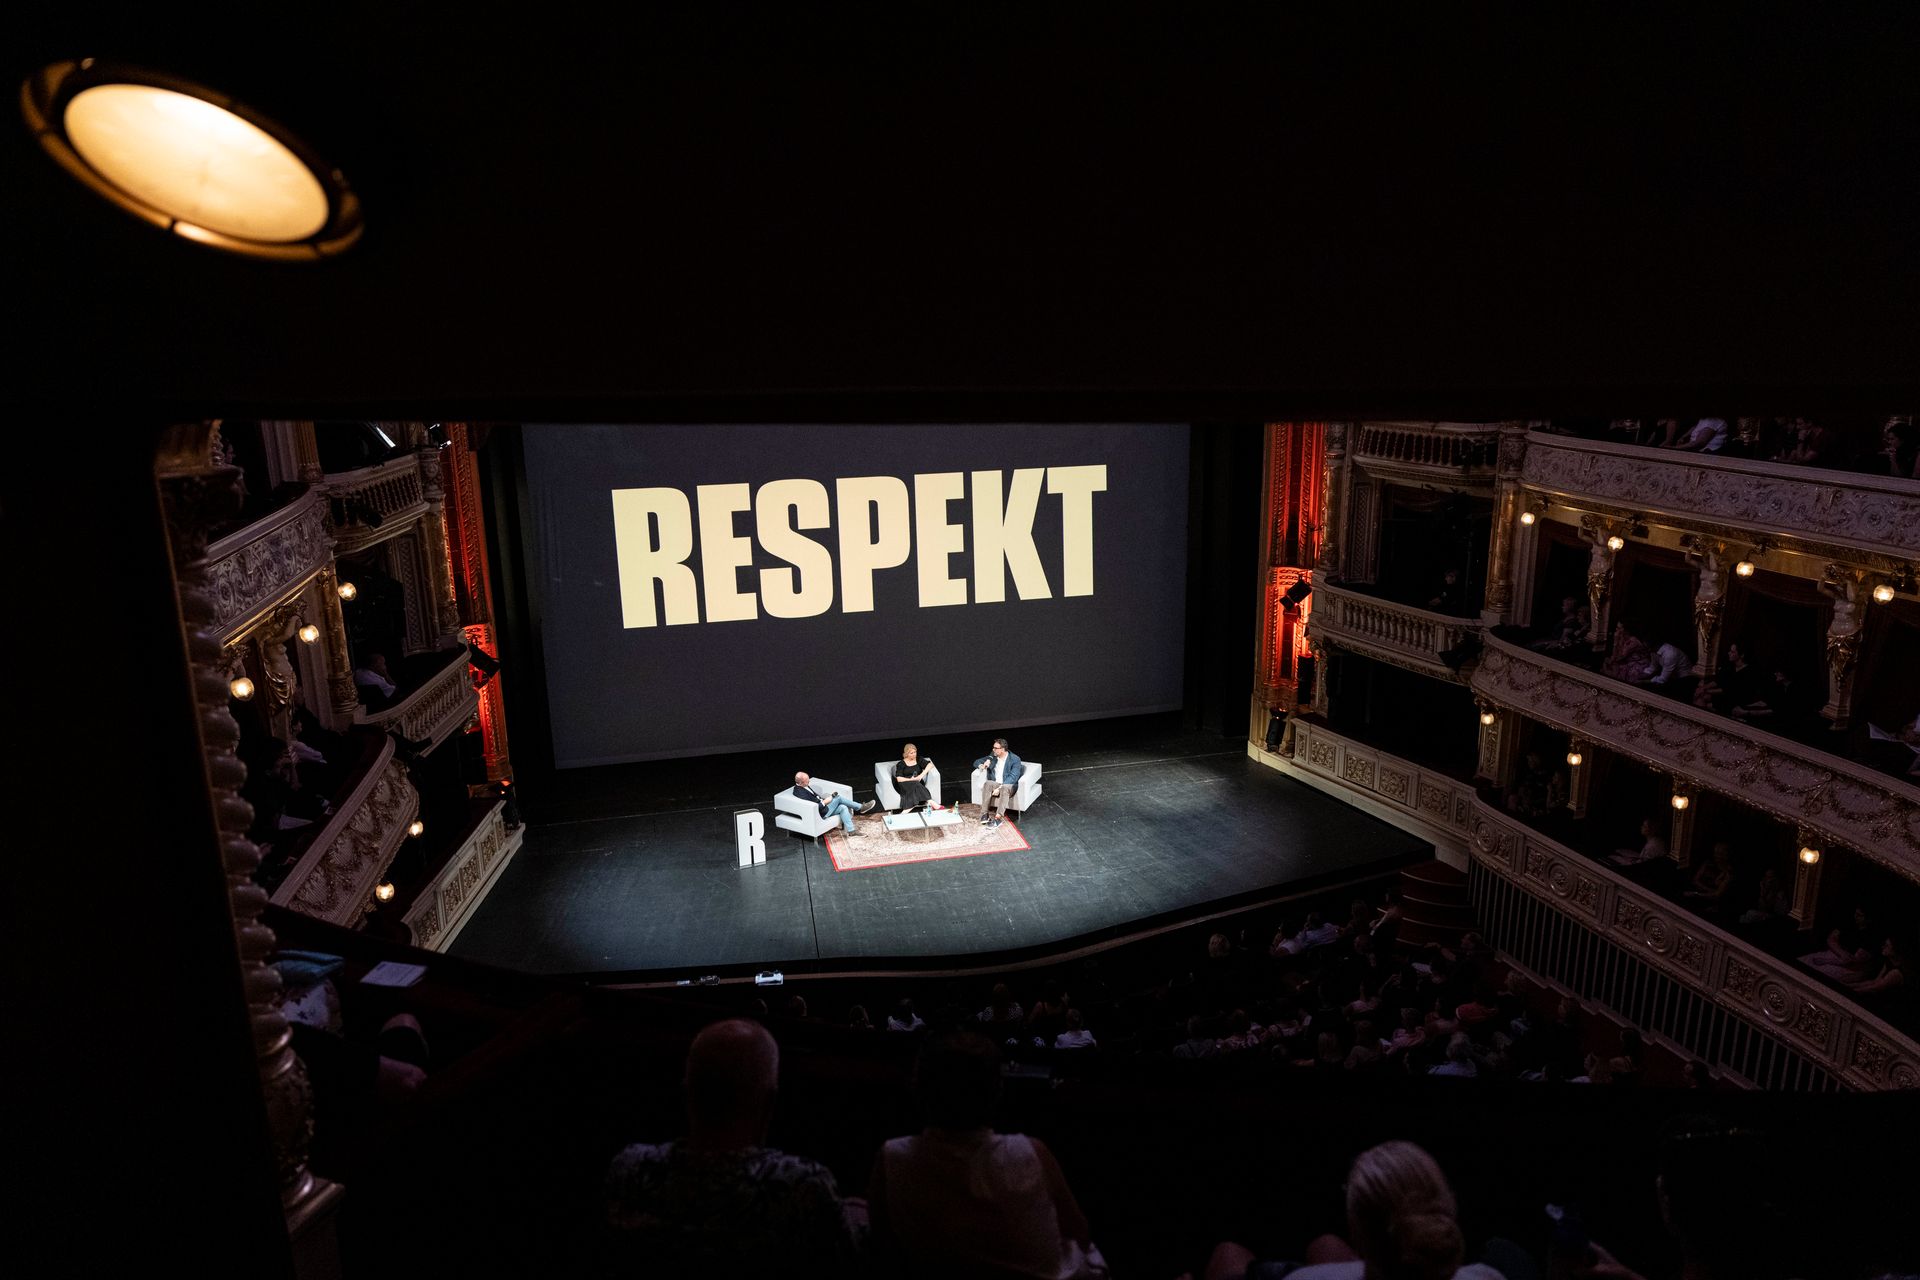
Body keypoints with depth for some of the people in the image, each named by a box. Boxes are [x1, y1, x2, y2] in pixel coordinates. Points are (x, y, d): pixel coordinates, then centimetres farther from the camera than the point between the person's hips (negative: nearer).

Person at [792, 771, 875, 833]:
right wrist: (825, 802, -16)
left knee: (843, 807, -5)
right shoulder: (800, 793, -27)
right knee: (839, 798, -12)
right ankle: (861, 808, 1)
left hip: (821, 804, 10)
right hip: (821, 812, -10)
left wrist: (823, 799, 3)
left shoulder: (803, 786, 5)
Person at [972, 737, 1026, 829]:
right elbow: (976, 762, 16)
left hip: (1009, 786, -4)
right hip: (995, 784, 4)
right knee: (987, 783, -32)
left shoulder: (1015, 759, -9)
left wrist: (1000, 788, -30)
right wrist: (982, 766, -10)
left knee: (1004, 788, -40)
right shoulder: (992, 756, 7)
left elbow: (1013, 777, -19)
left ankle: (998, 817, -44)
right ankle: (984, 814, -32)